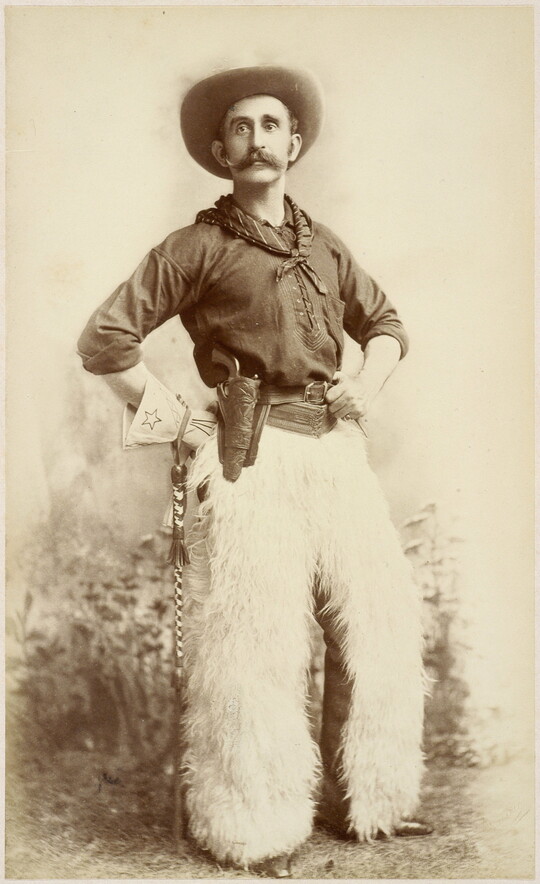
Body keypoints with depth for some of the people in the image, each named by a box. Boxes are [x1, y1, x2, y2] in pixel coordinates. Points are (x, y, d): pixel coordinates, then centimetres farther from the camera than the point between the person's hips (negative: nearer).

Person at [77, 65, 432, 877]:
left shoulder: (326, 247, 18)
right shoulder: (200, 245, 3)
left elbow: (386, 323, 29)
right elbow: (105, 338, 1)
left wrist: (368, 384, 10)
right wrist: (172, 415, -2)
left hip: (339, 451, 6)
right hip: (256, 457, -5)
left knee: (377, 625, 8)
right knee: (256, 644, -3)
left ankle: (359, 799, 26)